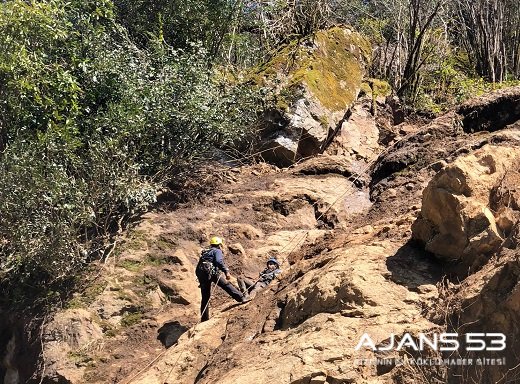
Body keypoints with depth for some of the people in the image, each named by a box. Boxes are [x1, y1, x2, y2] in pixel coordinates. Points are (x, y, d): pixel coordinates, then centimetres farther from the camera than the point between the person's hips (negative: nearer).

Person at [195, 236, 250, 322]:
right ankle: (241, 298, -18)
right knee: (226, 285, -8)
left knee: (205, 297, 10)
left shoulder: (205, 252, 34)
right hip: (211, 271, -7)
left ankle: (204, 319, 11)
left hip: (200, 273, 7)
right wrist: (226, 272, -14)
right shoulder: (217, 251, 11)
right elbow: (219, 261, -11)